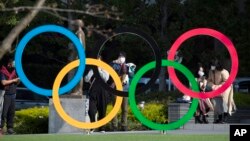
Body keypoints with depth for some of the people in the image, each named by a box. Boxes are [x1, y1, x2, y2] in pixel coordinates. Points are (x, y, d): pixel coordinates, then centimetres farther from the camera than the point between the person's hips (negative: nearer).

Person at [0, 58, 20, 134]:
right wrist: (13, 80, -12)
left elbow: (16, 83, 22)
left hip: (13, 95, 6)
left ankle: (10, 127, 10)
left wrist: (18, 81, 0)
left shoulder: (13, 71, 14)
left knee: (11, 112, 6)